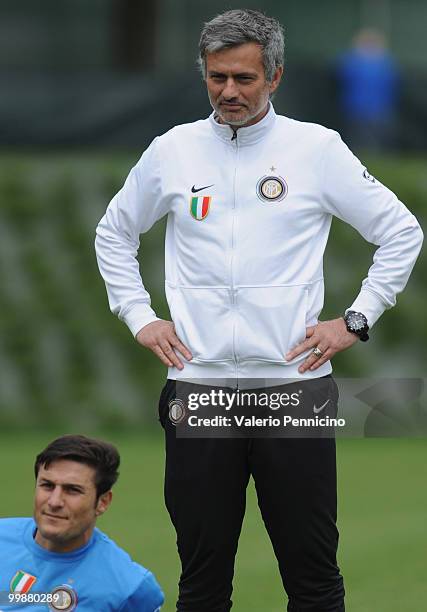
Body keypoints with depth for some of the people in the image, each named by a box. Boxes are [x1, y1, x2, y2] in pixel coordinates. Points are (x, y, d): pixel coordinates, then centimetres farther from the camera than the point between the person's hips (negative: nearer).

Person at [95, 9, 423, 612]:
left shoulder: (318, 148, 1)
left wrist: (356, 321, 2)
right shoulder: (171, 151, 7)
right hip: (197, 387, 2)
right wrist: (139, 317, 12)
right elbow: (114, 233, 23)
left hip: (296, 384, -2)